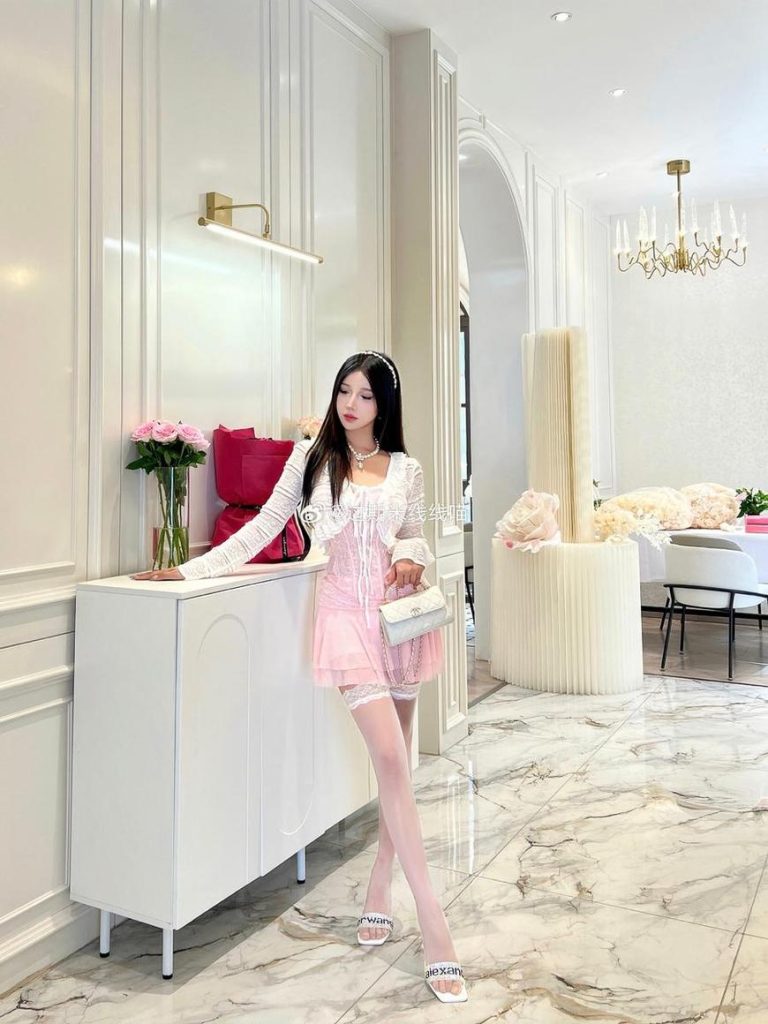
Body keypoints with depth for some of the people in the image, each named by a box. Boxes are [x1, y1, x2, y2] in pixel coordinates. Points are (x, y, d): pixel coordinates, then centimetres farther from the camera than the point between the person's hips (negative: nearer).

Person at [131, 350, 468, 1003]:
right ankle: (435, 928, -8)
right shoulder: (311, 457, 4)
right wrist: (192, 569, 3)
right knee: (391, 758, -14)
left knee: (397, 758, 7)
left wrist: (412, 557, -6)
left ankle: (379, 891, 26)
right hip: (347, 612, -3)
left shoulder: (405, 468, 9)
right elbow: (264, 527, 6)